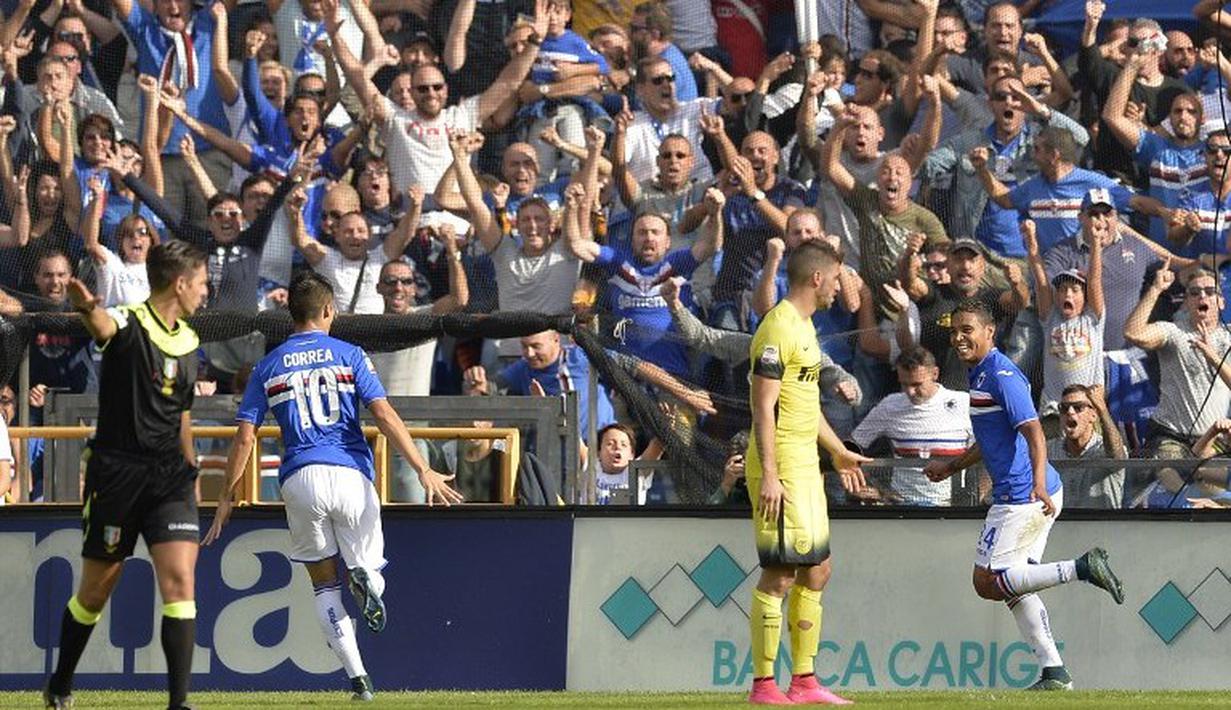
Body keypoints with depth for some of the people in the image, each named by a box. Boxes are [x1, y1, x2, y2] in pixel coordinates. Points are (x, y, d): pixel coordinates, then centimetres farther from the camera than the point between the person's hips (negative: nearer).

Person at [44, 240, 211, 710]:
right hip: (116, 473, -5)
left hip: (169, 476, 5)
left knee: (179, 580, -11)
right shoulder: (127, 325, -11)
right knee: (95, 590, 8)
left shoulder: (187, 341, 12)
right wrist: (86, 305, -61)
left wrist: (191, 469, 28)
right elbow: (102, 325, -37)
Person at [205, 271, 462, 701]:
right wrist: (424, 470, -8)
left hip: (299, 479, 1)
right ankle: (365, 577, -27)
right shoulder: (349, 355, 6)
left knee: (324, 584, 12)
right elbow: (384, 415, -5)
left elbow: (244, 438, 7)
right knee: (368, 565, 13)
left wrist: (226, 498, 13)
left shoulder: (268, 367, 11)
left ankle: (357, 676, -3)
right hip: (349, 473, -1)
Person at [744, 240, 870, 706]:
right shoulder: (779, 329, -14)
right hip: (781, 468, -10)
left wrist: (838, 451, 34)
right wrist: (768, 475, -24)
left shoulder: (803, 326, 17)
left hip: (805, 465, 10)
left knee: (816, 571, 12)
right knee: (779, 575, -9)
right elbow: (763, 407, -19)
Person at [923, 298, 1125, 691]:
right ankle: (1054, 671, 12)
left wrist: (1038, 483, -37)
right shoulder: (981, 375, 17)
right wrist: (950, 467, 39)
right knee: (1013, 585, 13)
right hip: (1019, 494, 10)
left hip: (1023, 495, -10)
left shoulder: (1002, 375, -14)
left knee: (988, 582, -9)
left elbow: (1033, 431, -24)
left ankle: (1082, 568, -12)